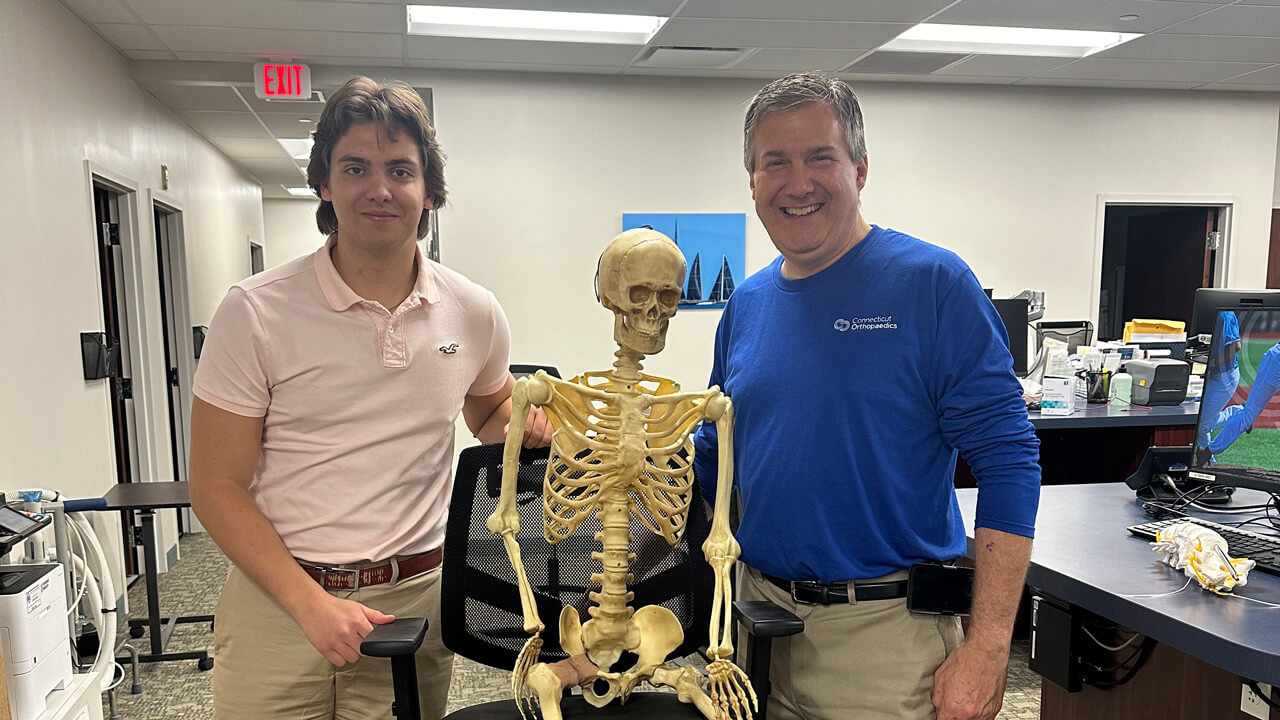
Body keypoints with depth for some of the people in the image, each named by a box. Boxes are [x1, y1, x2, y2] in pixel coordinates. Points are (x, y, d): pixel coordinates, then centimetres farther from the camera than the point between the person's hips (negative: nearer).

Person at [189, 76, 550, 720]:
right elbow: (217, 487, -7)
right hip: (276, 600, -1)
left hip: (415, 597, 2)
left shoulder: (474, 312, 0)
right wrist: (311, 602, -17)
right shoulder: (255, 313, -8)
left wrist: (524, 419, -5)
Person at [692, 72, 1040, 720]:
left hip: (885, 627, -5)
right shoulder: (745, 306, 4)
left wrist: (986, 649, -18)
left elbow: (1008, 462, -14)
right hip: (758, 609, 5)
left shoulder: (932, 283, -12)